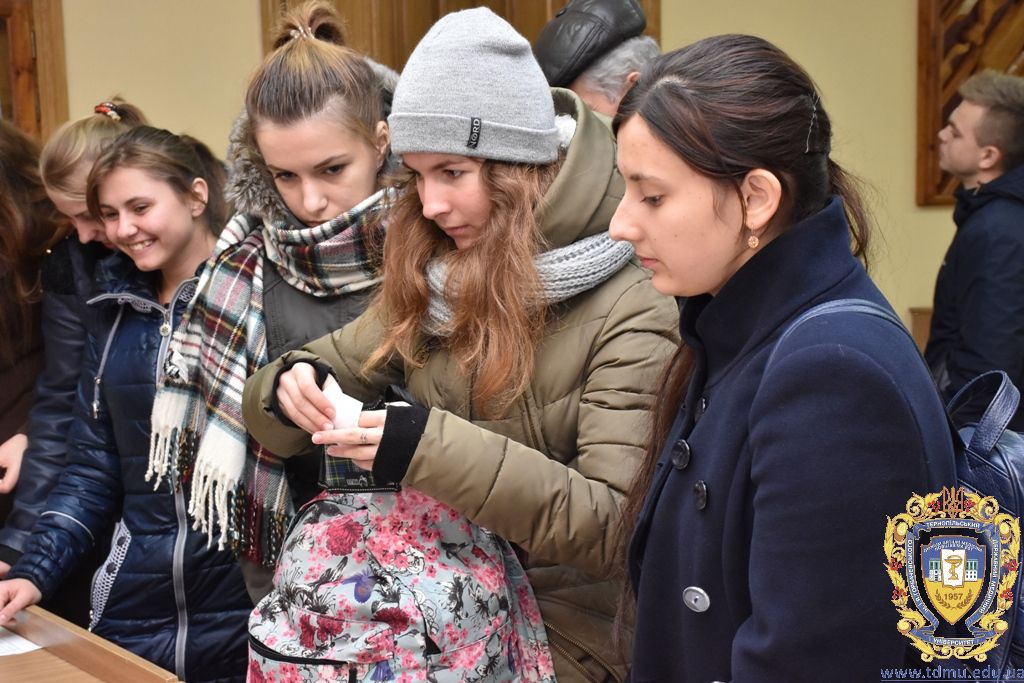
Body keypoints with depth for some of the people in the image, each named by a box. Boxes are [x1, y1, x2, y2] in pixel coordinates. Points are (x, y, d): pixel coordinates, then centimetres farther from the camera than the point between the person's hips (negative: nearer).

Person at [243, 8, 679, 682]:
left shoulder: (631, 309, -16)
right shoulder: (430, 278, 2)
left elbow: (618, 526, -21)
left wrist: (435, 450, -31)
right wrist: (292, 387, -15)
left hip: (566, 620, -5)